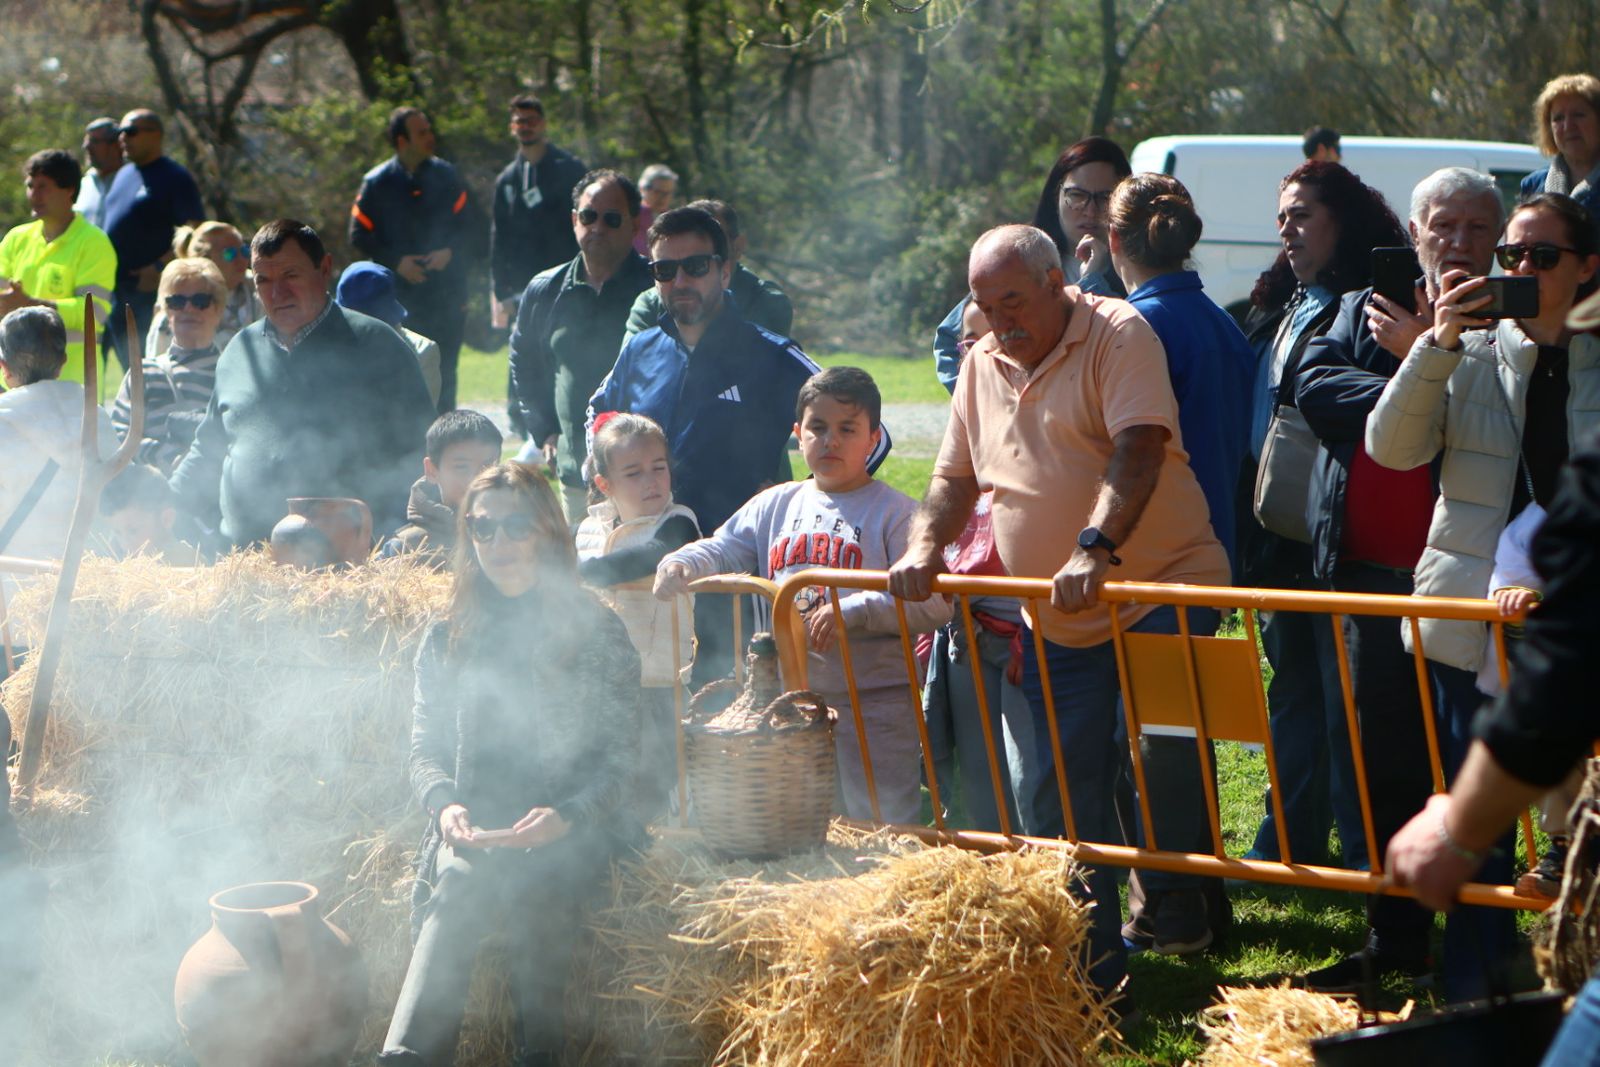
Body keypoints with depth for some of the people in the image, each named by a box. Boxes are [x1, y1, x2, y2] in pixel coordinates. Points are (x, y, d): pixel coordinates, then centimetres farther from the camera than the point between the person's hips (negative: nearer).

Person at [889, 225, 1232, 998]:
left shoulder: (1119, 335, -9)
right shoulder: (983, 364, 11)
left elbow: (1137, 450, -23)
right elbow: (956, 478, 16)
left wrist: (1095, 549, -36)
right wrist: (924, 549, -5)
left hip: (1162, 586, -6)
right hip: (1055, 617, 6)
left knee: (1157, 748, -16)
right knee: (1058, 791, 3)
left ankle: (1181, 903, 8)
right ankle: (1089, 959, 11)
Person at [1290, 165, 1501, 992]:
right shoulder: (1363, 312, 14)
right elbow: (1315, 387, -2)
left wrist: (1422, 354, -14)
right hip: (1371, 573, 5)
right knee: (1386, 767, 12)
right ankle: (1393, 942, 23)